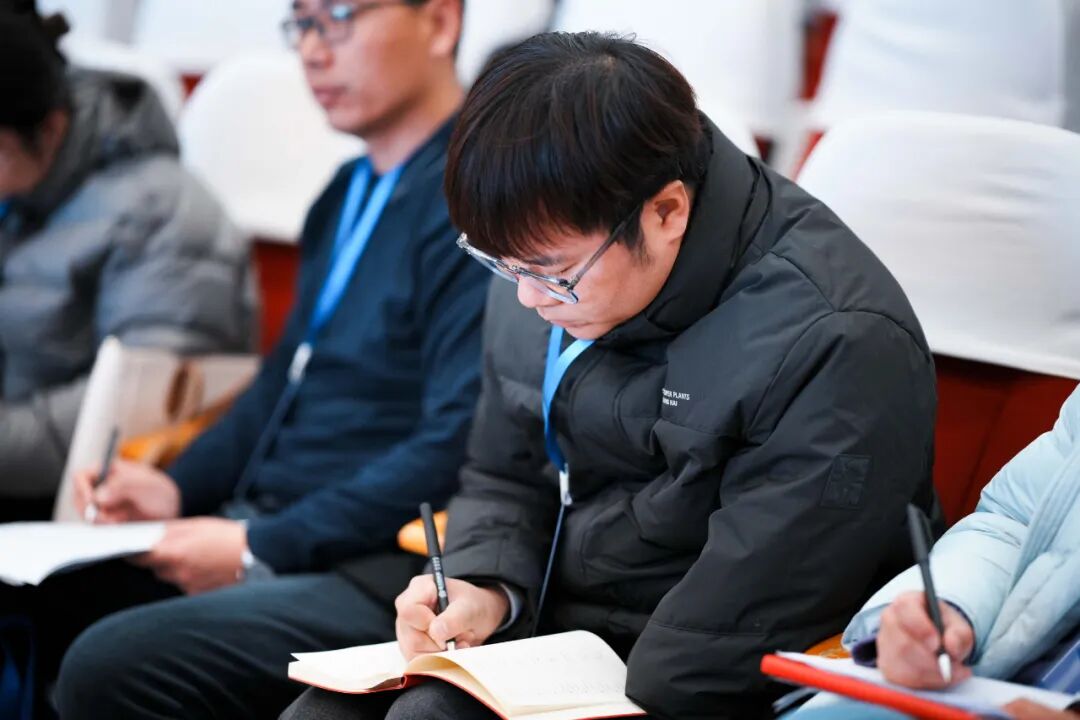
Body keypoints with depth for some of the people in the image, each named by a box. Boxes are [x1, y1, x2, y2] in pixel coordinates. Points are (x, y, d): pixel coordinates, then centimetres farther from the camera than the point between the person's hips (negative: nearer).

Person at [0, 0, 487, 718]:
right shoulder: (347, 195, 19)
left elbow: (455, 451, -17)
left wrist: (261, 548, -16)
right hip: (258, 533, 9)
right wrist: (178, 487, 10)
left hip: (373, 572, -9)